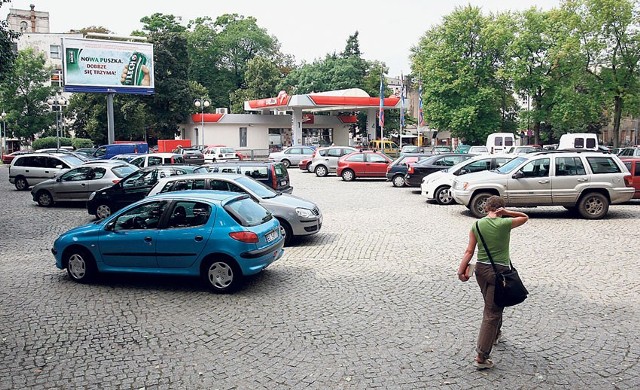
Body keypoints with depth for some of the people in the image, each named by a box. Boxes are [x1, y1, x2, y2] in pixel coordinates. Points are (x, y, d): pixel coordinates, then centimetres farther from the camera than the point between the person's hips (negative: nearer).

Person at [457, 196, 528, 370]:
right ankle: (481, 357, -4)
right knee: (492, 313, -2)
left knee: (491, 305, 29)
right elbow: (525, 217, 8)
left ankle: (495, 334, 52)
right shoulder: (505, 224, -10)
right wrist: (506, 212, -4)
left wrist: (461, 269, -1)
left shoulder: (477, 225, 0)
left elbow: (469, 251, -4)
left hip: (481, 269, 5)